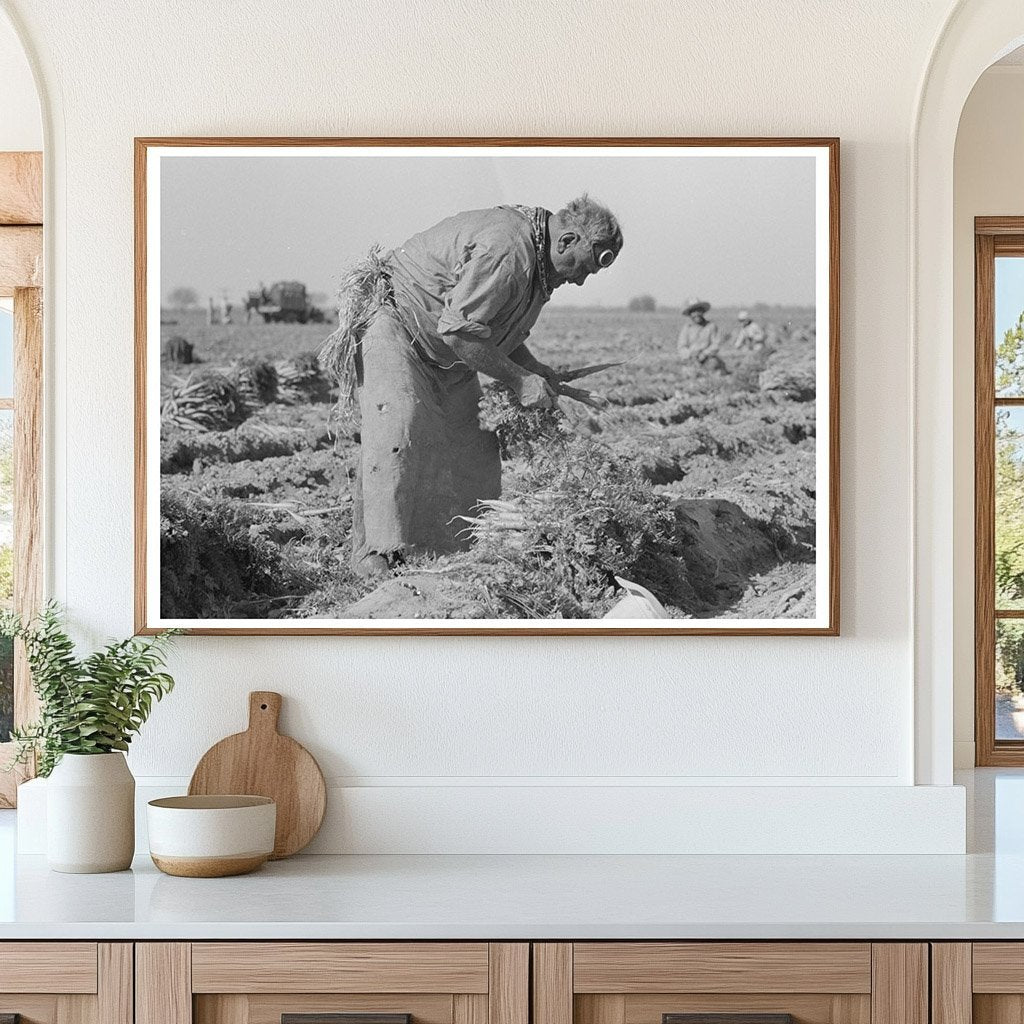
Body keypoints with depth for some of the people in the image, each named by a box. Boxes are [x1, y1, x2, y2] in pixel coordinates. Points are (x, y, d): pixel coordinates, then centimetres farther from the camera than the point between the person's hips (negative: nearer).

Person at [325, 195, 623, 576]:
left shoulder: (535, 258, 4)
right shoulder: (505, 249, -30)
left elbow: (497, 323, 17)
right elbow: (459, 330, -32)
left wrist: (533, 366, 3)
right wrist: (518, 379, -25)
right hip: (389, 316, -10)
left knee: (472, 441, 3)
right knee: (398, 424, -26)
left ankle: (462, 549, 7)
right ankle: (379, 553, -30)